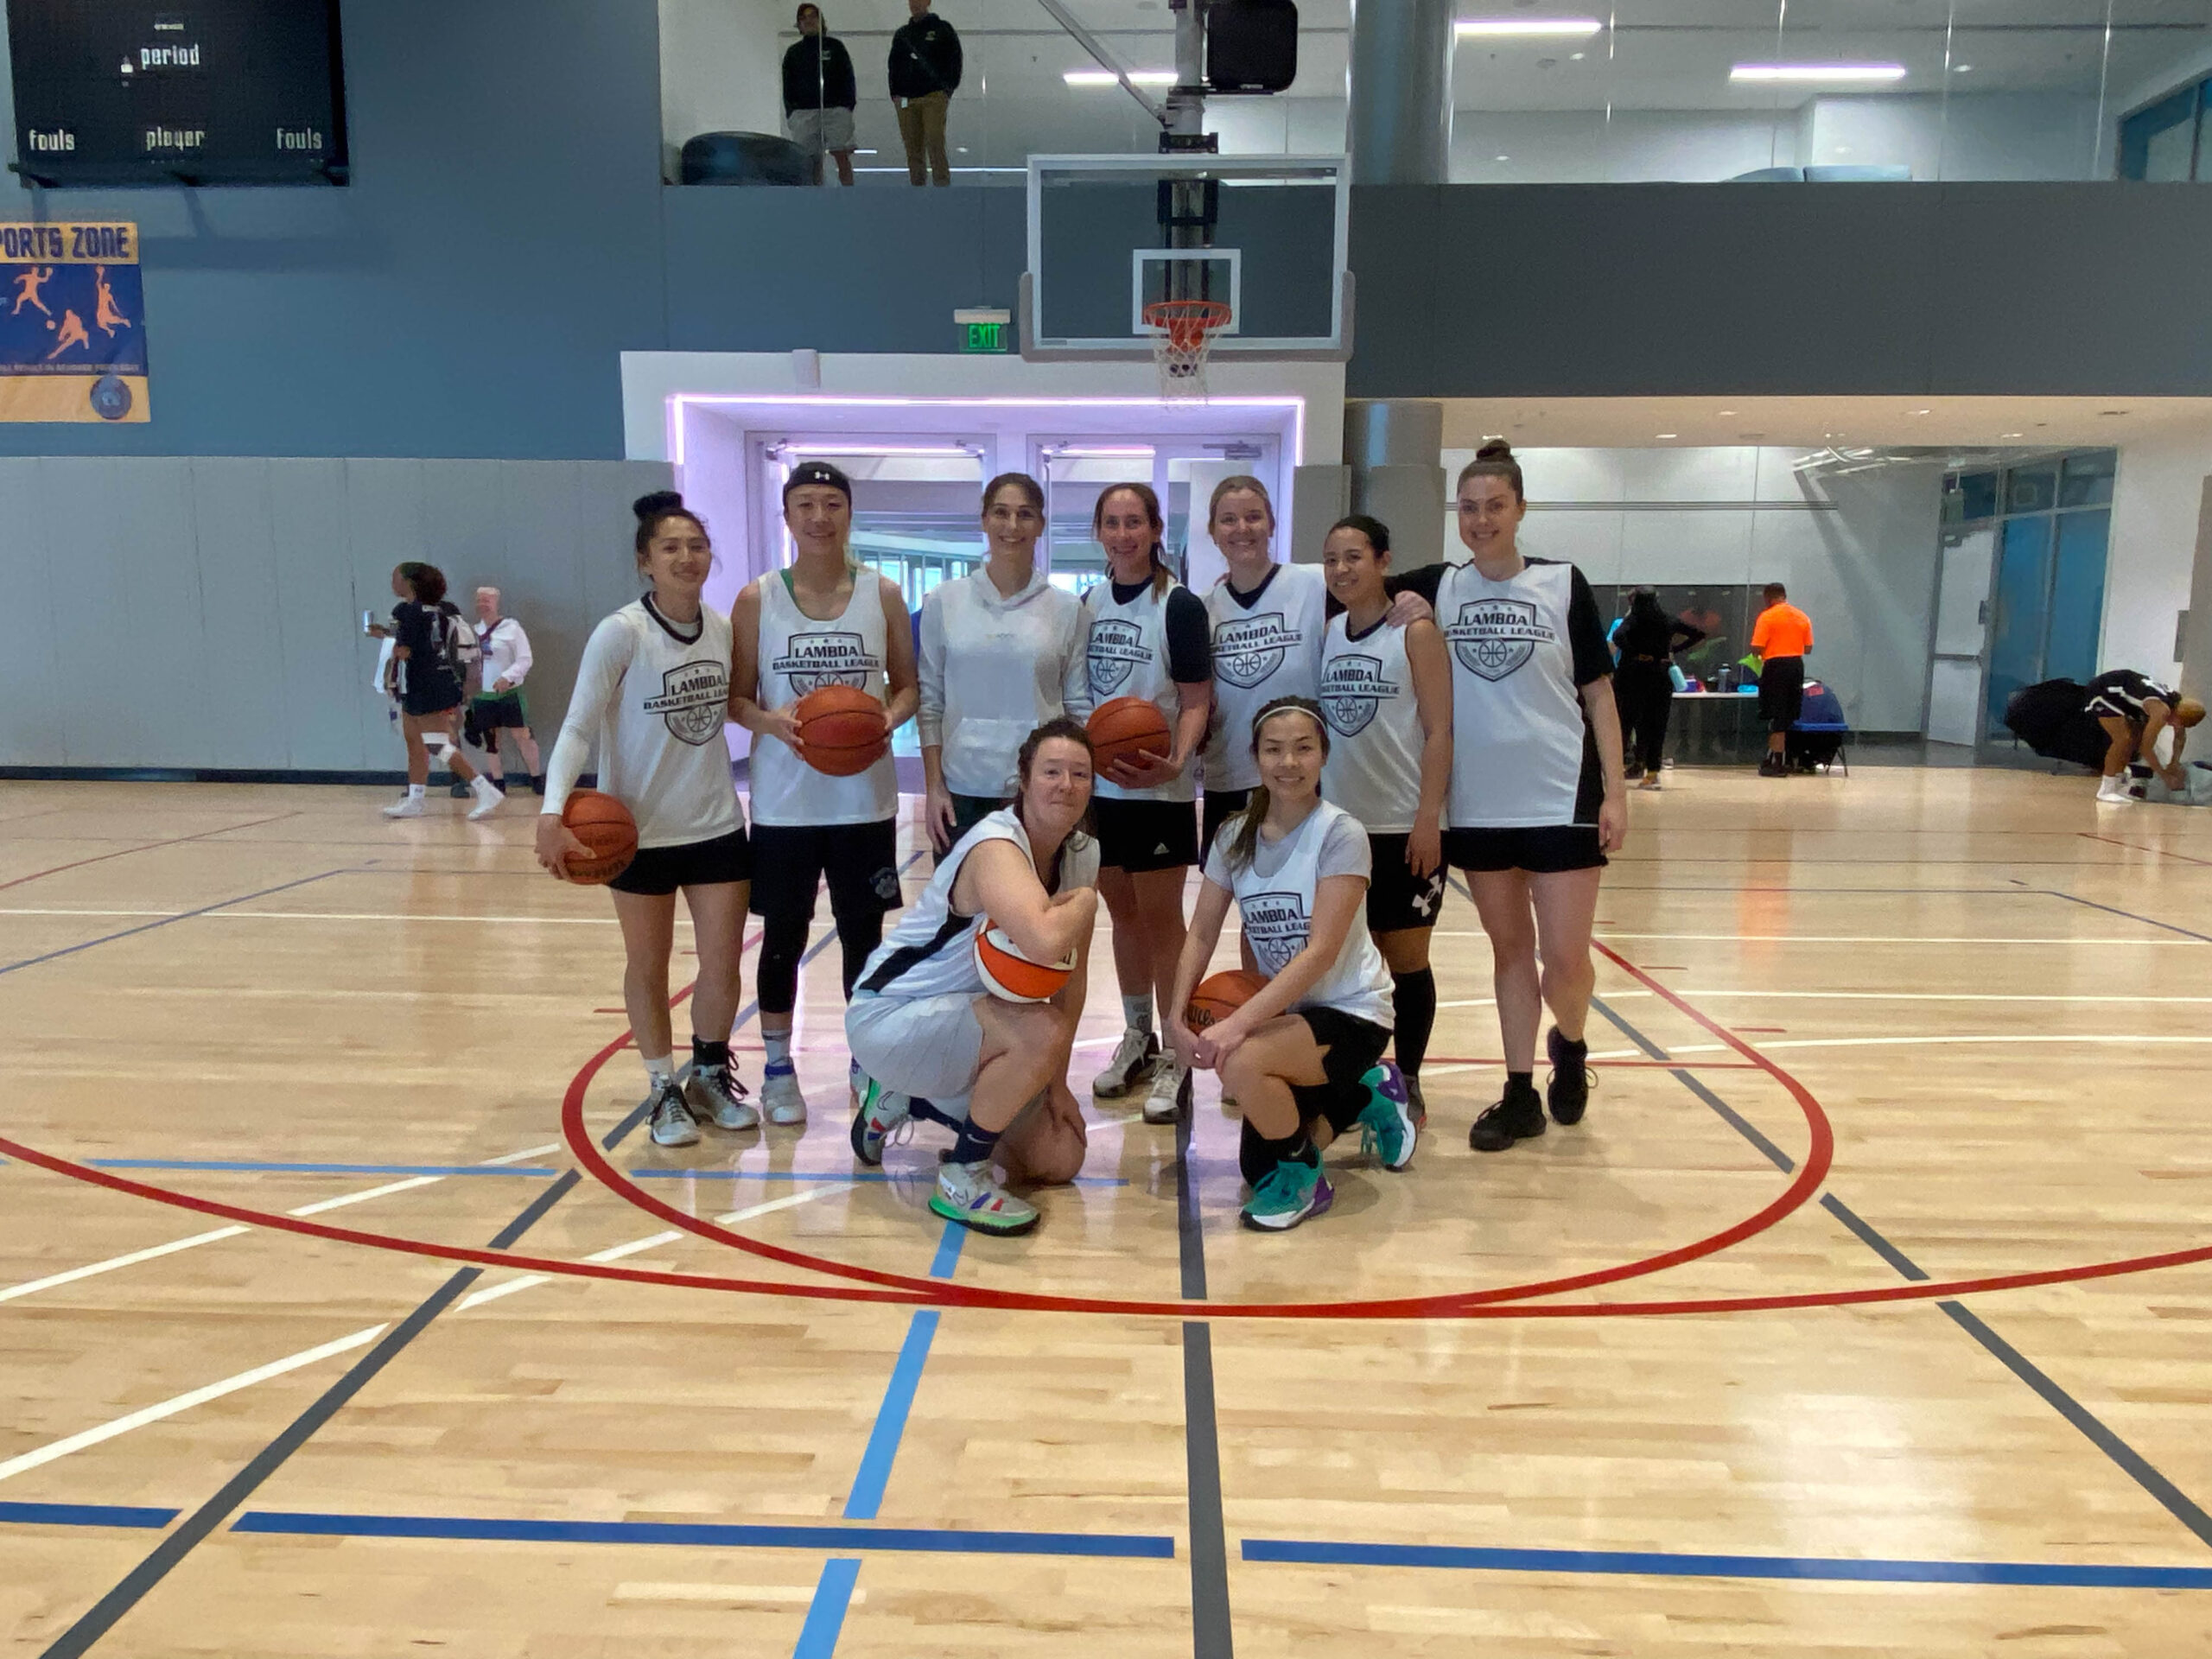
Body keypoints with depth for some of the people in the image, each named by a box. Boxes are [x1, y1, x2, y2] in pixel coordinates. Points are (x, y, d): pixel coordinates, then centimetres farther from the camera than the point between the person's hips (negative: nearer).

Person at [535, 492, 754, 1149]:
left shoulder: (725, 628, 0)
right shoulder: (620, 634, -15)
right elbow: (578, 727, -17)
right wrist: (552, 812, -29)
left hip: (718, 824, 4)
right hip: (640, 830, -4)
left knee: (723, 963, 7)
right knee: (648, 965, 11)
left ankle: (710, 1075, 31)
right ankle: (664, 1090, 28)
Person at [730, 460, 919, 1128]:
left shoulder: (882, 593, 1)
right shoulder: (757, 598, -2)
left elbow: (908, 686, 6)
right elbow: (736, 697, 1)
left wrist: (887, 718, -15)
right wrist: (772, 721, -20)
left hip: (864, 798, 1)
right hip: (784, 802, -1)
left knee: (863, 933, 11)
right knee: (783, 935, 9)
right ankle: (778, 1069, 24)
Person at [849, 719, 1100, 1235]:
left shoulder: (1083, 854, -2)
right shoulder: (995, 846, -27)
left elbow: (1072, 973, 3)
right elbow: (1044, 942, -47)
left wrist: (1056, 1081, 0)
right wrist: (1085, 902, -25)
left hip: (964, 1020, 9)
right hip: (889, 1018, -9)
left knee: (1060, 1161, 5)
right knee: (1041, 1032, -34)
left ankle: (902, 1100, 22)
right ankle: (962, 1179, -12)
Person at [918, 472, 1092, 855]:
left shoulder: (1068, 609, 4)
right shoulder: (944, 601, 5)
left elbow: (1079, 708, 6)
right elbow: (930, 700, 6)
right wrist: (933, 786, 0)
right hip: (963, 791, 0)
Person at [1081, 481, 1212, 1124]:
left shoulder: (1179, 605, -7)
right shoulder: (1088, 603, 8)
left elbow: (1196, 702, -10)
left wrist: (1175, 760, -26)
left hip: (1158, 791, -5)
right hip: (1096, 786, 5)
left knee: (1160, 918, 0)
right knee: (1122, 914, 13)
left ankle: (1174, 1057, 10)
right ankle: (1136, 1039, 28)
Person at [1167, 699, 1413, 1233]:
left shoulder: (1341, 834, -19)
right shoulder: (1235, 837, -2)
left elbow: (1321, 951, -26)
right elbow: (1201, 935, -1)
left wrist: (1239, 1023, -34)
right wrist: (1177, 1017, -17)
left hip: (1350, 1013, -6)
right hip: (1286, 1010, 7)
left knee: (1240, 1060, -34)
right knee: (1258, 1170, 10)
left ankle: (1303, 1178, -6)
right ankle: (1366, 1097, 33)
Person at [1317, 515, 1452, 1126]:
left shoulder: (1415, 633, -6)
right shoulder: (1327, 635, 8)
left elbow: (1439, 731, -10)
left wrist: (1428, 818, -16)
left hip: (1402, 827, -5)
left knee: (1405, 958, 5)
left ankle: (1407, 1083, 18)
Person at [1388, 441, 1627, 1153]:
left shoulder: (1562, 584, -1)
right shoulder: (1437, 588, 4)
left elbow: (1598, 693, 0)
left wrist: (1614, 791, -4)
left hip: (1561, 797, -2)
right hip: (1477, 802, 2)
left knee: (1565, 957, -2)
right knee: (1509, 948, 11)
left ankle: (1569, 1045, 30)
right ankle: (1520, 1094, 22)